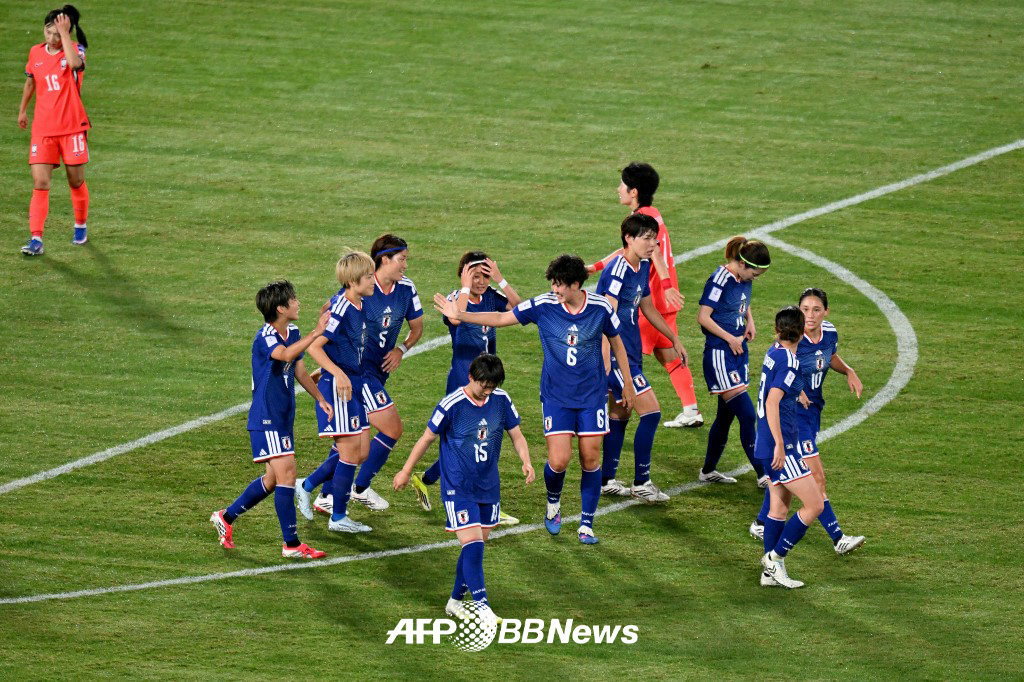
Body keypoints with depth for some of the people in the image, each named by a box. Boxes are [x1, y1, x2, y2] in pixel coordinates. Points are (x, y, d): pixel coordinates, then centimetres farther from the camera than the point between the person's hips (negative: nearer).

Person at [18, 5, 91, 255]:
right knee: (40, 183, -9)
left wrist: (64, 33, -29)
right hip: (43, 129, 2)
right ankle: (36, 239, -14)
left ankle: (80, 226, 34)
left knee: (76, 181, 10)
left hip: (72, 128, -2)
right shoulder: (36, 53, 4)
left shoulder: (75, 49, -8)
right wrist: (23, 109, 29)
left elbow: (75, 63, -33)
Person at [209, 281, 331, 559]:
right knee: (286, 473, -14)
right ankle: (292, 544, -10)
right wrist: (316, 334, -44)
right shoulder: (265, 338, -19)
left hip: (284, 418, 9)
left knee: (273, 479, 17)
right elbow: (285, 355, -40)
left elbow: (299, 371, 21)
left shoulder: (293, 333, 9)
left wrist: (319, 398, 14)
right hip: (266, 418, -9)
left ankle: (226, 517, 33)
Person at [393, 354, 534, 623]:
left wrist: (526, 461, -12)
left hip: (488, 488, 5)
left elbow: (516, 435, 8)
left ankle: (456, 601, 27)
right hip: (458, 489, -5)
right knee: (472, 544, -16)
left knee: (476, 546, 11)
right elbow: (427, 438, -3)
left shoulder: (501, 401, -1)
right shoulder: (451, 405, -15)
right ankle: (481, 605, -21)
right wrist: (406, 471, 6)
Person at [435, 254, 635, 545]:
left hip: (592, 395, 0)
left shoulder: (600, 308, -8)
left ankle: (586, 525, 12)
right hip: (556, 396, 0)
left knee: (590, 458, -1)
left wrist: (627, 383, 15)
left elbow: (617, 343, 9)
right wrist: (459, 315, -9)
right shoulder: (543, 306, -9)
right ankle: (553, 504, 22)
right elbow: (501, 318, -1)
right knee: (558, 460, -10)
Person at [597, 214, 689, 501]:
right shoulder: (618, 270, -18)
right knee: (651, 412, -9)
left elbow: (647, 307, 26)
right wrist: (606, 361, -29)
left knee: (619, 414, 15)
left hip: (630, 354, 10)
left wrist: (674, 339, 30)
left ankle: (607, 481, 23)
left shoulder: (643, 267, 11)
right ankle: (641, 483, 0)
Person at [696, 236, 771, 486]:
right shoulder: (720, 280, -16)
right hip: (720, 355, -9)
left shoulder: (745, 281, 8)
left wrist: (750, 321, 10)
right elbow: (703, 317, -17)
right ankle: (762, 475, -9)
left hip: (739, 353, 9)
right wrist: (730, 339, -15)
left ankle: (709, 471, 26)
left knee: (727, 414, 14)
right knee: (747, 415, -11)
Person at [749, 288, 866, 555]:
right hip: (791, 413, -8)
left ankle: (762, 524, 35)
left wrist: (848, 371, 1)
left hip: (812, 409, 8)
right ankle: (837, 537, -3)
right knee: (816, 477, -8)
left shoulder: (829, 333, -3)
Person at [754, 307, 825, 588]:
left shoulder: (773, 352, 9)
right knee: (814, 505, -5)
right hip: (780, 448, -9)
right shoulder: (789, 361, -17)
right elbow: (772, 402, -25)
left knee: (779, 506, 14)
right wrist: (780, 445, -24)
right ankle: (775, 558, -2)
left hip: (769, 447, 9)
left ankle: (770, 572, 16)